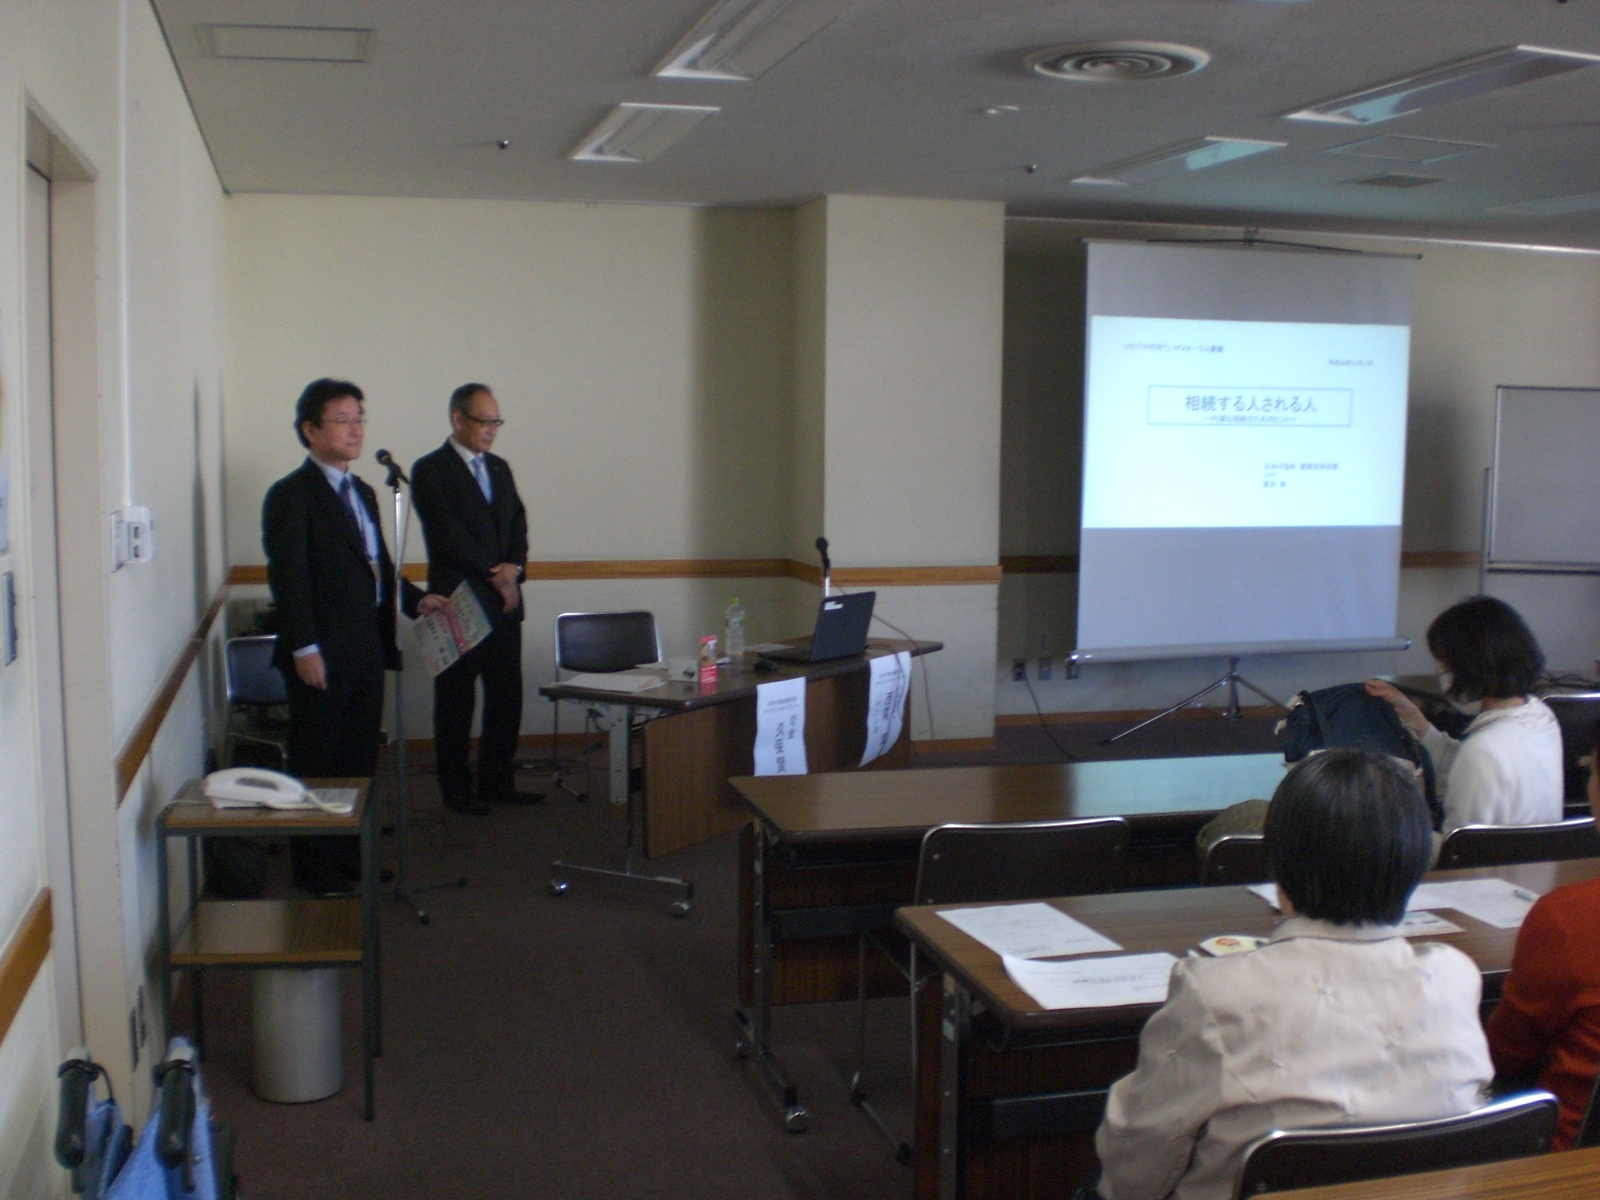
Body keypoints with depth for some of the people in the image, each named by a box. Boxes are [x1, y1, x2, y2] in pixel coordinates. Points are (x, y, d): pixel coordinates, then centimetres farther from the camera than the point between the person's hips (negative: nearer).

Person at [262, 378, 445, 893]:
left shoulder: (361, 492, 17)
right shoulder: (291, 495, -10)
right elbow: (287, 577, -16)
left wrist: (415, 599, 10)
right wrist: (304, 648, -20)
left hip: (366, 652, 8)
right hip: (322, 656, -8)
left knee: (359, 761, 14)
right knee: (316, 767, 3)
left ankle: (352, 860, 25)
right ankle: (315, 872, 14)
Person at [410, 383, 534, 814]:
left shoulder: (499, 468, 16)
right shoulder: (430, 470, -6)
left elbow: (518, 524, 13)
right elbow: (448, 537, -13)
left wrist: (513, 567, -6)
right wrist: (495, 576, -11)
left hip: (504, 601, 6)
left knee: (507, 697, 8)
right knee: (455, 702, 3)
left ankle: (498, 782, 19)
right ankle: (456, 789, 12)